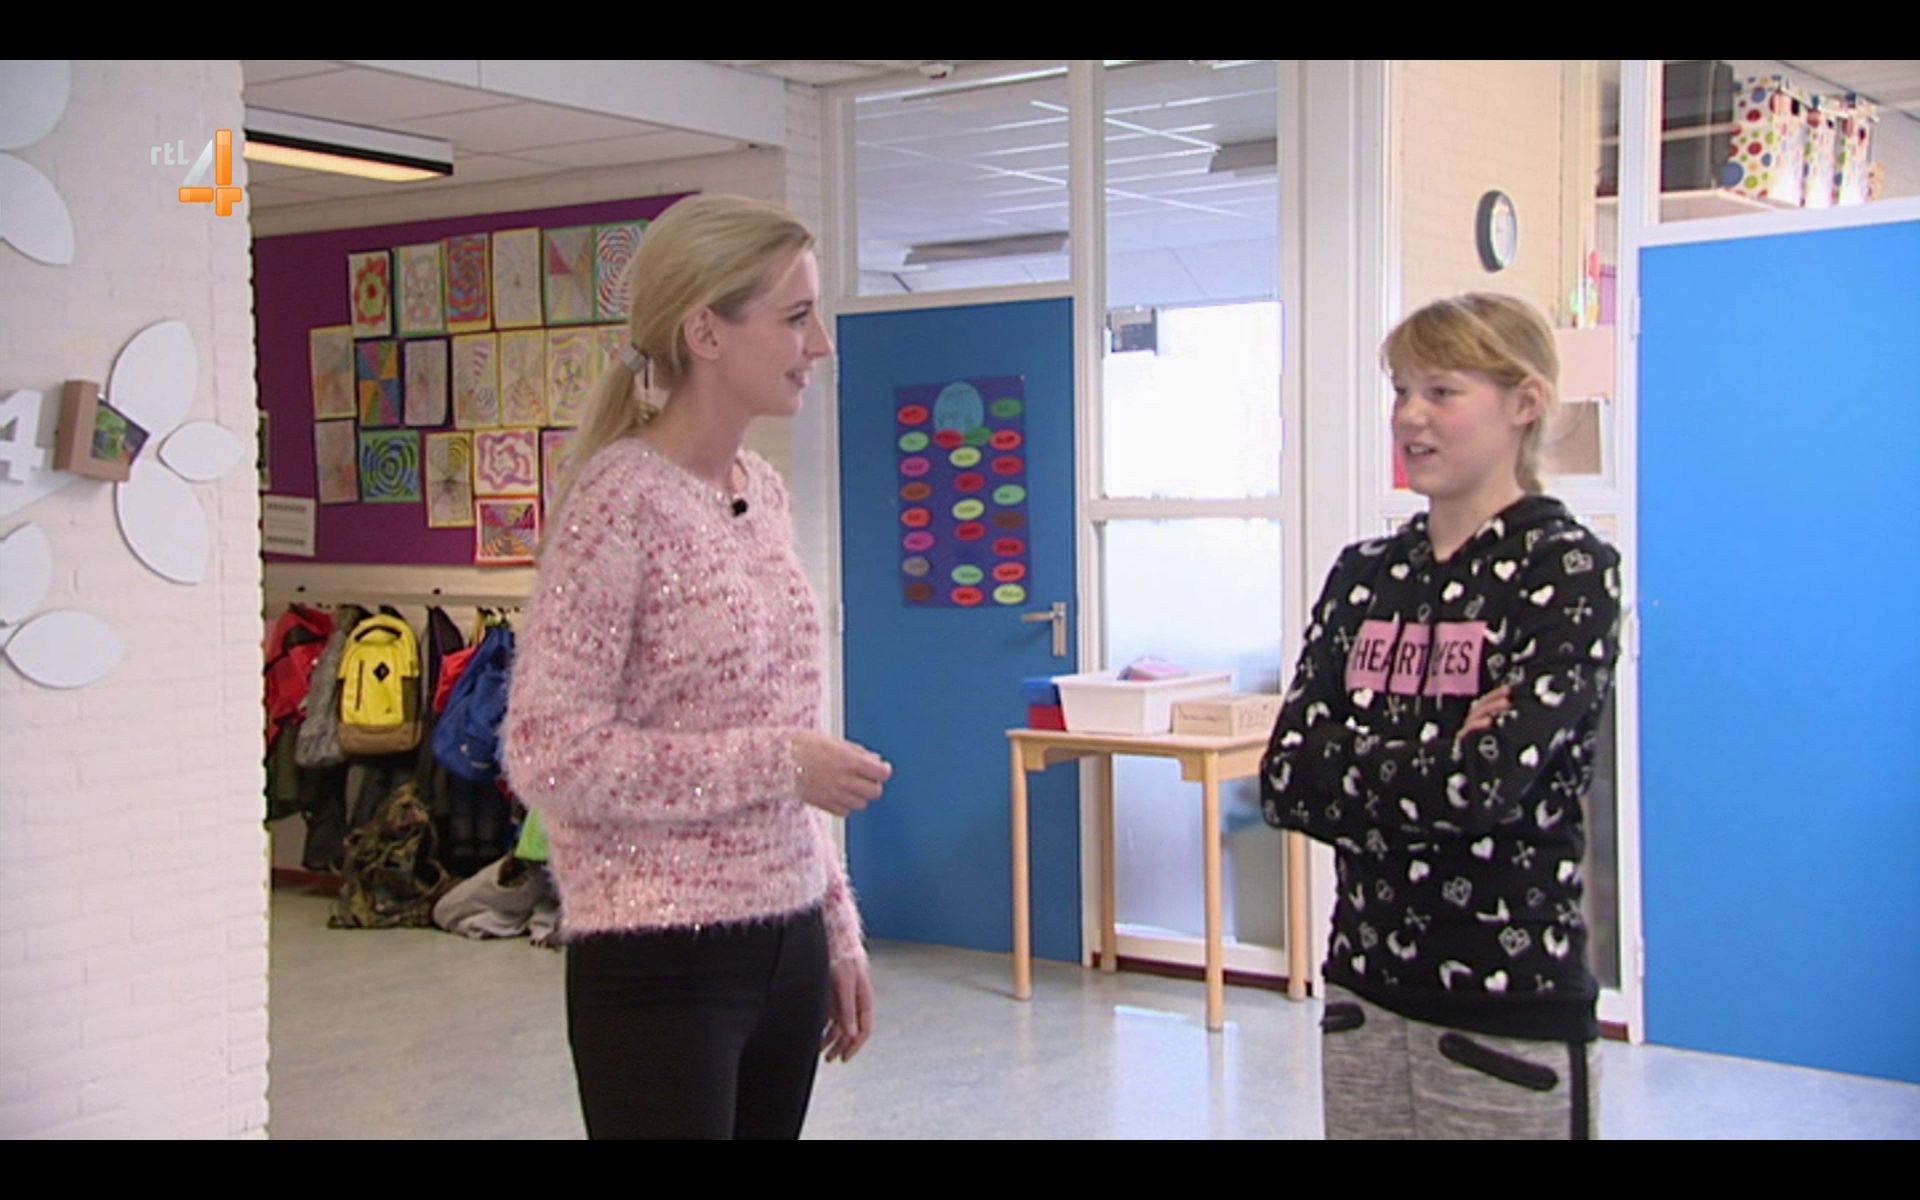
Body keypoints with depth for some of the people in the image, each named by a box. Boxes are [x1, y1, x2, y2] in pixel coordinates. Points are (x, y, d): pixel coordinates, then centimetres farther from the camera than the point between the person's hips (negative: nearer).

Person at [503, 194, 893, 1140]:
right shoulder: (622, 503, -15)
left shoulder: (763, 494, 8)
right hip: (661, 963, -7)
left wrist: (837, 928, 14)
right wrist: (778, 767, -18)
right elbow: (547, 751, -19)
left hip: (785, 945, 7)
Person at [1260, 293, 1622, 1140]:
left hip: (1509, 1007, -5)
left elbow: (1489, 783, -20)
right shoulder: (1364, 574, 7)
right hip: (1364, 989, 5)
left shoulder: (1570, 571, -8)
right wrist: (1433, 761, -14)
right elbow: (1283, 780, -2)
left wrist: (1341, 764, -8)